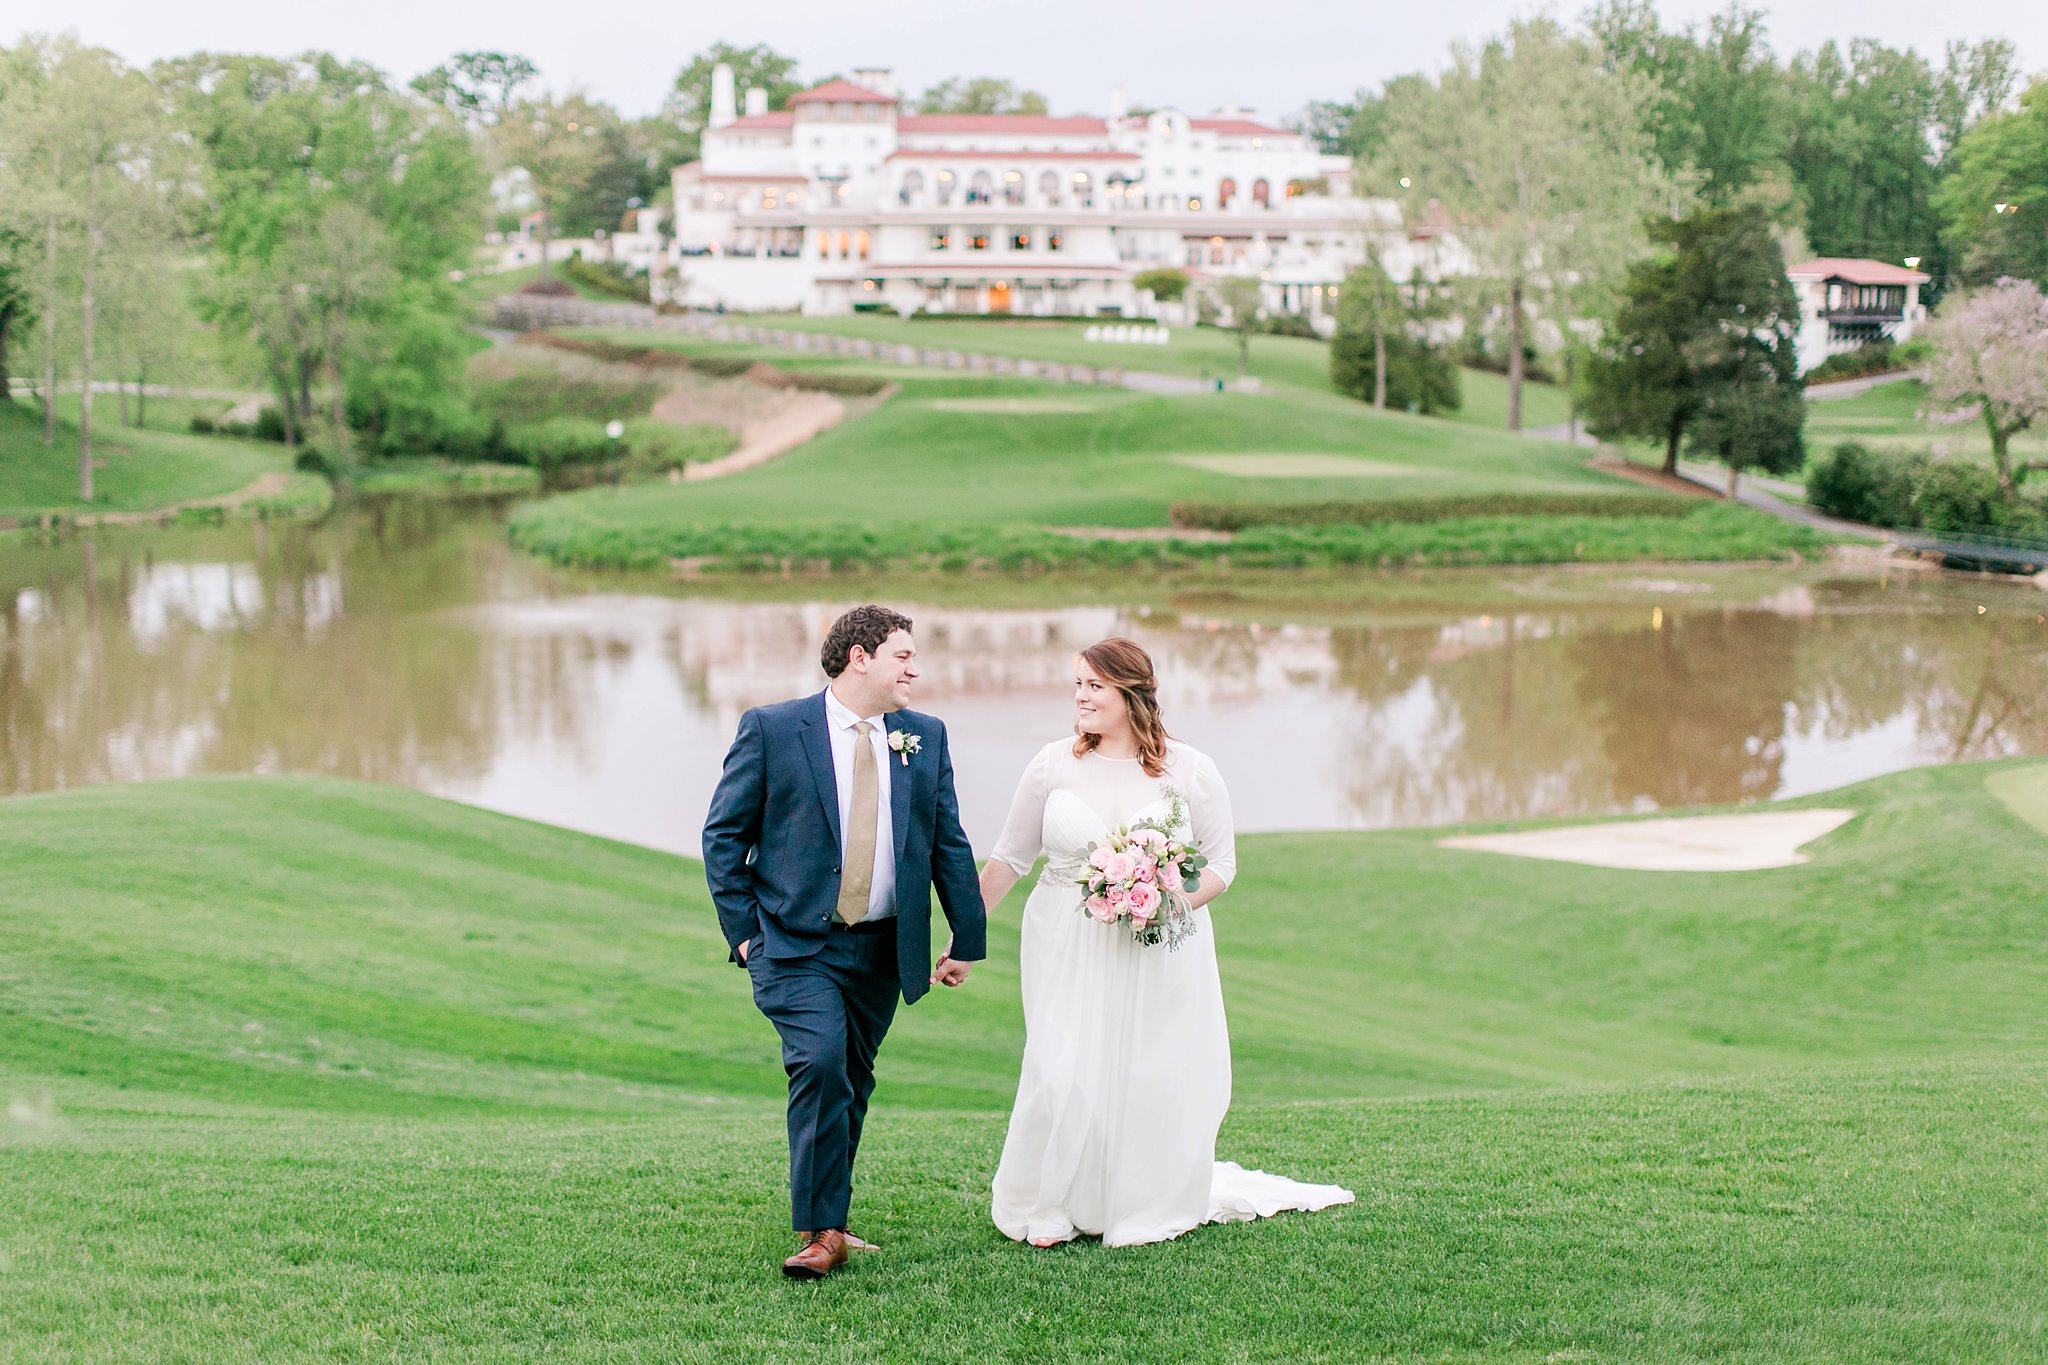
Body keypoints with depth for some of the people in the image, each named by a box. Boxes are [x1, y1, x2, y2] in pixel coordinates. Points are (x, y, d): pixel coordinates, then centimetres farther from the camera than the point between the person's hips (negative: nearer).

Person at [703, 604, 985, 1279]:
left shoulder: (925, 737, 8)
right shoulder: (771, 729, -4)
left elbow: (949, 844, 13)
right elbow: (723, 834, -1)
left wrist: (968, 939, 10)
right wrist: (744, 931, -7)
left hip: (881, 949, 5)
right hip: (795, 945, -4)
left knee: (852, 1084, 11)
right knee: (821, 1065, -20)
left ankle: (827, 1213, 27)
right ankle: (821, 1230, -14)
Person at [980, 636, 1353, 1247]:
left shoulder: (1191, 772, -3)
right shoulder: (1053, 763, 0)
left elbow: (1221, 864, 2)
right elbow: (1009, 858, 7)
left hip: (1160, 952, 0)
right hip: (1068, 951, 0)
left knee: (1154, 1078, 4)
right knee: (1063, 1076, -5)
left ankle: (1147, 1206, 25)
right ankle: (1049, 1208, 15)